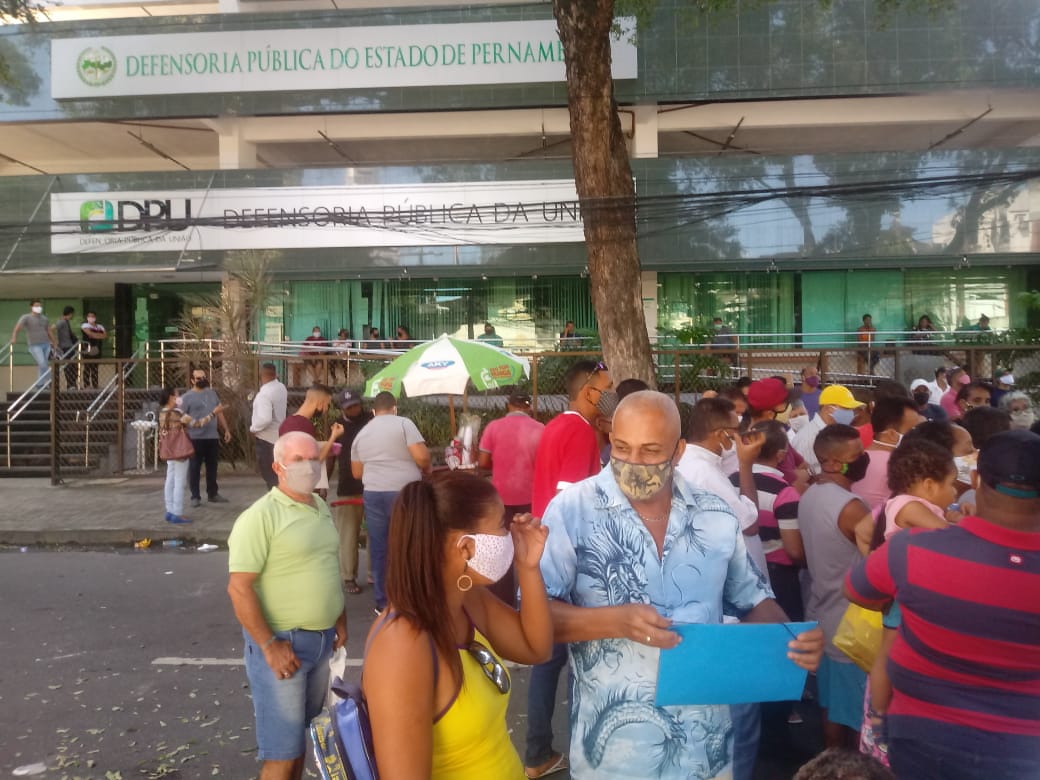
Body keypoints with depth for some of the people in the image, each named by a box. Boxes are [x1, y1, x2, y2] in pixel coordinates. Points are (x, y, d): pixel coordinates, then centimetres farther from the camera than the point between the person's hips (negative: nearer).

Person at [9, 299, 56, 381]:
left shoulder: (44, 318, 16)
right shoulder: (26, 317, -1)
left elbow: (48, 331, 24)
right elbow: (18, 327, -14)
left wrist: (54, 343, 25)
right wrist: (14, 338, -31)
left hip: (46, 345, 5)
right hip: (35, 346, -5)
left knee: (41, 366, 7)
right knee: (42, 364, -16)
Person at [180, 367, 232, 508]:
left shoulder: (212, 393, 12)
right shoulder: (187, 397, -5)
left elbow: (219, 412, 19)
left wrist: (226, 430, 15)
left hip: (213, 437, 5)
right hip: (195, 438, -5)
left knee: (212, 467, 13)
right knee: (194, 468, 1)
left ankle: (213, 494, 24)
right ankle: (195, 497, 10)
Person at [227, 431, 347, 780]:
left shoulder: (322, 507, 8)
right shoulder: (260, 516, -16)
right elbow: (239, 588, -20)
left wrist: (340, 621, 14)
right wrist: (269, 646, -20)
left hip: (322, 639, 7)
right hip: (282, 641, -7)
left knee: (302, 733, 20)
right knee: (283, 749, 3)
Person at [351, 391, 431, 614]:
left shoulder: (361, 434, 13)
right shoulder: (403, 423, -2)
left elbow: (357, 473, 17)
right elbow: (422, 456, -13)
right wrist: (427, 470, 7)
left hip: (373, 494, 4)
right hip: (405, 493, -4)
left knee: (378, 548, 10)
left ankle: (382, 602, 16)